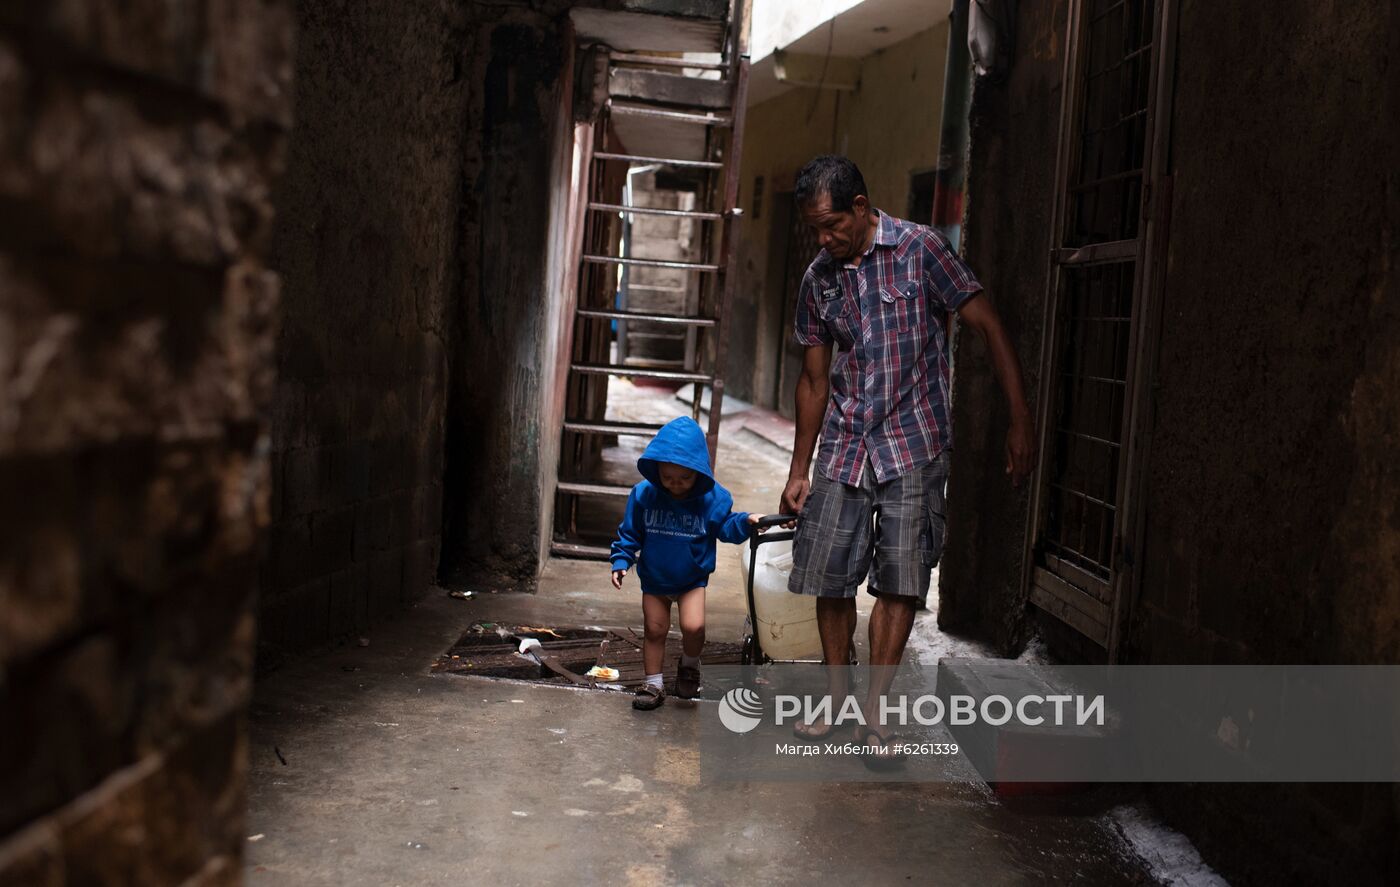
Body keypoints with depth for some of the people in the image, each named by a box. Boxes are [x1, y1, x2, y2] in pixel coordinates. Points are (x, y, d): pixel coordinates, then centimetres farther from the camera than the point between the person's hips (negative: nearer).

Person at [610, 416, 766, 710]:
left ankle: (690, 665, 14)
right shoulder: (644, 494, -14)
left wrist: (745, 522, -19)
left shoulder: (712, 498, -16)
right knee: (655, 630, 7)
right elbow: (630, 532, -2)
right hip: (654, 579, 1)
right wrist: (621, 560, -9)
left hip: (692, 580, -1)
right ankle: (653, 685, 22)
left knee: (694, 626, -17)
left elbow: (724, 528, -2)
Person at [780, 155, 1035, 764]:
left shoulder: (920, 250, -6)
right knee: (828, 578, 3)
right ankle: (837, 698, 21)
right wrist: (798, 471, 14)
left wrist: (1020, 420, -14)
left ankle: (873, 715, 3)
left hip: (912, 444, -4)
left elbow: (988, 328, -7)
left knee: (900, 581, -5)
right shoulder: (818, 279, 8)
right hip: (843, 446, 4)